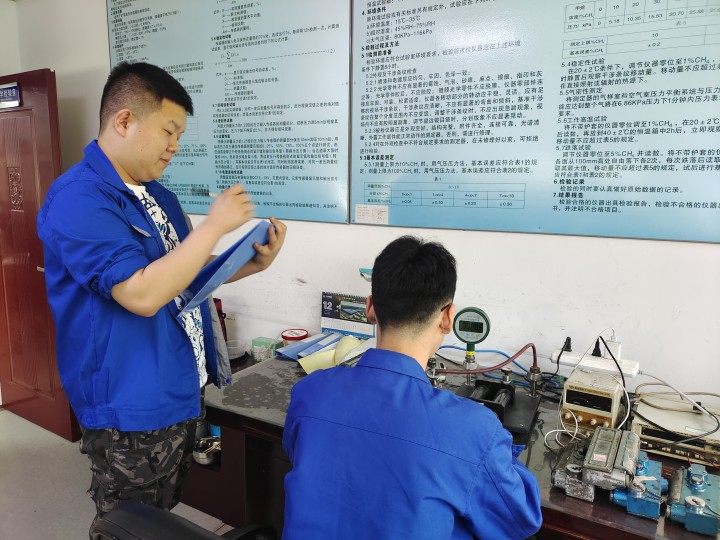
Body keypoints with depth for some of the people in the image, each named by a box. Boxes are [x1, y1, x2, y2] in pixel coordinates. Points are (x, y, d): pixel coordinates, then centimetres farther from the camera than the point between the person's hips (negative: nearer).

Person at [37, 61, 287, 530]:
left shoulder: (157, 194, 8)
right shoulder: (78, 198, -20)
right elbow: (142, 293, -30)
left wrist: (253, 263, 0)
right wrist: (215, 225, -24)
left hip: (182, 394, 8)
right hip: (132, 410, -8)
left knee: (164, 521, 25)